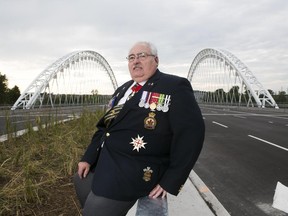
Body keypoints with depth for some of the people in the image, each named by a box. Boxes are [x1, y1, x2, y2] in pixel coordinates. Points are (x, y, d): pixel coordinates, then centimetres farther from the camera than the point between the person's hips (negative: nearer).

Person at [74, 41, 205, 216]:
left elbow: (191, 132, -18)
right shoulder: (123, 90, 12)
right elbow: (106, 125, 14)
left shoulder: (175, 86, -12)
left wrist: (171, 181, -17)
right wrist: (88, 158, 5)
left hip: (134, 171, -8)